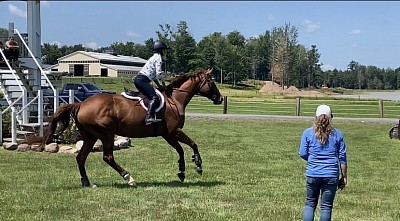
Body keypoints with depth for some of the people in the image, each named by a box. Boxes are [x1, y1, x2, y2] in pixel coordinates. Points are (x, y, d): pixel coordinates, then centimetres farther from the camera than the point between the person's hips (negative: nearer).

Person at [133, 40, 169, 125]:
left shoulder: (155, 57, 25)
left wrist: (159, 85, 20)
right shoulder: (158, 58, -5)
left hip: (139, 79, 11)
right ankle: (149, 117, -39)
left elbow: (153, 75, 26)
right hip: (142, 80, -11)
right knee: (154, 97, -24)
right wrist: (163, 84, 2)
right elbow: (158, 73, -13)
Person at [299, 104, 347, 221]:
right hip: (331, 175, 0)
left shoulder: (308, 133, 1)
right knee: (326, 207, 6)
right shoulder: (337, 134, 3)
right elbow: (342, 158, 3)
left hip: (312, 174, 0)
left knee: (310, 204, 12)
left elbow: (303, 154, -2)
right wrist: (344, 177, 9)